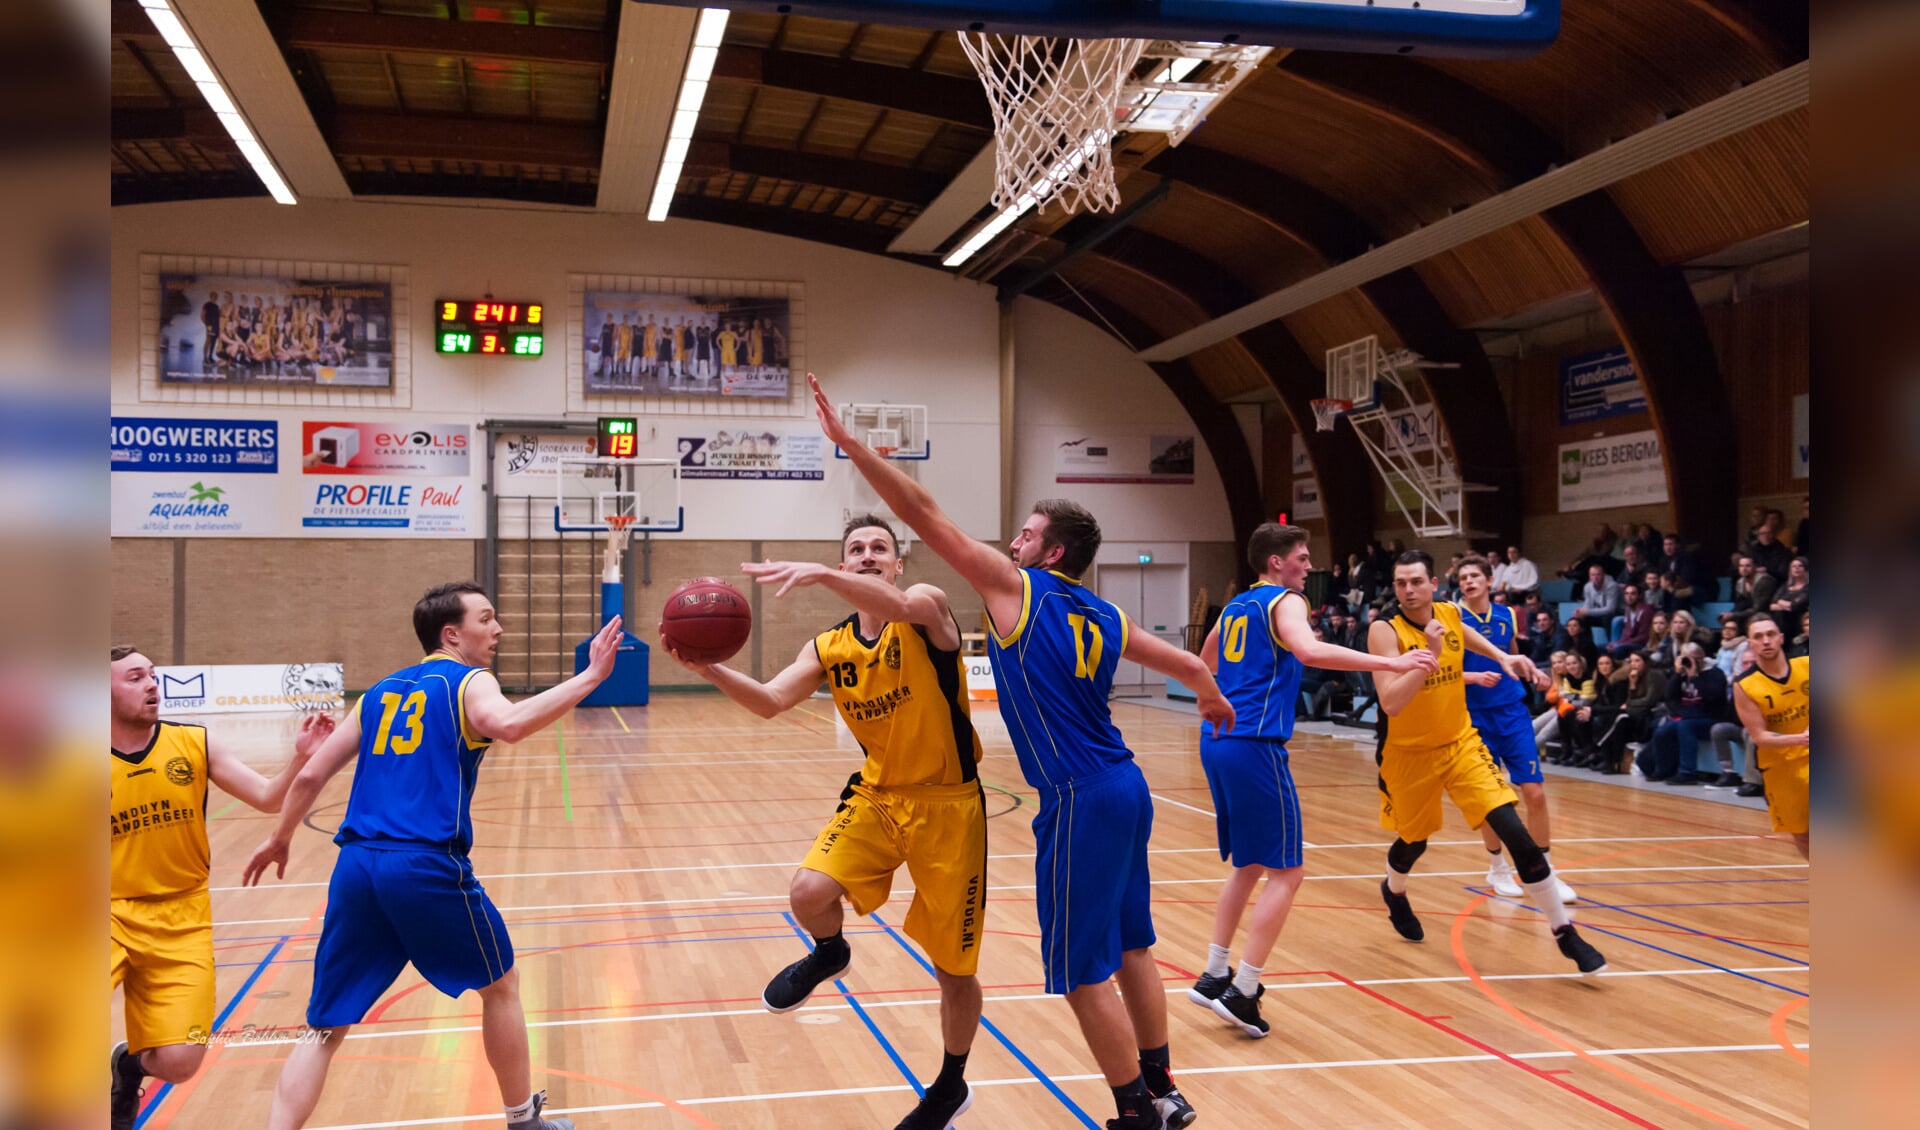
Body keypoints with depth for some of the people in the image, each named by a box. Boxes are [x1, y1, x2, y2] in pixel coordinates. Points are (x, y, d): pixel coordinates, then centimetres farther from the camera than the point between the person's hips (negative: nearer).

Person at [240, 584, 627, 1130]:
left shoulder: (380, 691, 20)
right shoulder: (469, 681, 2)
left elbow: (311, 775, 20)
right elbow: (509, 724, -22)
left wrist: (279, 839, 35)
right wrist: (589, 677, -19)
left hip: (356, 866, 5)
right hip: (427, 868, -5)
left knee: (325, 1029, 12)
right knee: (501, 985, 18)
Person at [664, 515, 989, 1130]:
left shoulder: (927, 606, -14)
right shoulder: (829, 648, 1)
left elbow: (899, 606, -38)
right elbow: (770, 701, -8)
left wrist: (818, 573, -51)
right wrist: (710, 669, -25)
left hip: (947, 804, -3)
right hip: (877, 796, 4)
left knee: (954, 970, 6)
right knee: (809, 892, -24)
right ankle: (829, 954, 14)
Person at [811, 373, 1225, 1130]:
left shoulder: (1015, 585, -6)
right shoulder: (1105, 617, 12)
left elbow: (926, 516, -9)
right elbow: (1188, 665, 22)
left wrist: (849, 443, -7)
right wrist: (1214, 701, 45)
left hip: (1081, 802, -8)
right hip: (1125, 789, 8)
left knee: (1083, 973, 3)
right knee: (1129, 947, 20)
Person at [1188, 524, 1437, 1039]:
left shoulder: (1235, 606, 19)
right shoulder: (1284, 601, -4)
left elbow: (1204, 662, 36)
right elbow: (1311, 651, -26)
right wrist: (1392, 663, -27)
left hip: (1216, 740, 9)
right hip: (1255, 746, -9)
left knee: (1248, 865, 20)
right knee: (1286, 872, -1)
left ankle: (1215, 977, 20)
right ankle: (1242, 993, -3)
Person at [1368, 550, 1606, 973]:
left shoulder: (1450, 614, -4)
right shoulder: (1385, 631, -22)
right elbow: (1391, 704, -33)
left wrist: (1503, 657, 11)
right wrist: (1429, 653, -37)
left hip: (1461, 743, 3)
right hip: (1409, 755, -3)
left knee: (1516, 834, -11)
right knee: (1412, 842, 17)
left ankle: (1564, 931, -2)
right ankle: (1394, 893, 53)